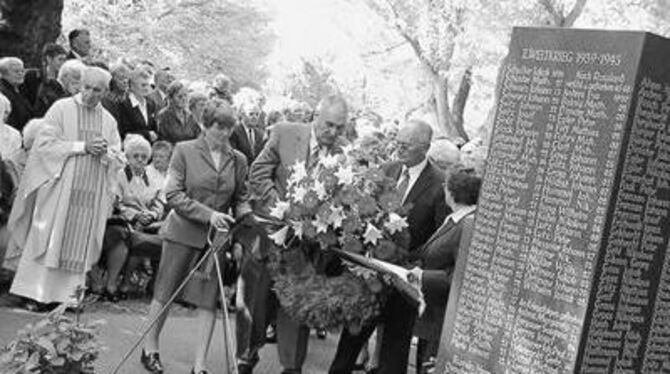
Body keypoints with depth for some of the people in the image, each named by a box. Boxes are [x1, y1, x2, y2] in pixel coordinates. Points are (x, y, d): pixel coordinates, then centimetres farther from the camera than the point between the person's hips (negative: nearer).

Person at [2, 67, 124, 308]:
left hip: (92, 193, 4)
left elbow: (119, 160, 11)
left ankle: (63, 291, 11)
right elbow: (45, 144, -9)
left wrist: (105, 153, -12)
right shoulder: (62, 109, 0)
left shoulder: (109, 121, 12)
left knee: (79, 242, 4)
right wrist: (82, 146, -14)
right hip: (59, 187, -4)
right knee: (48, 238, -3)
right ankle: (33, 290, 4)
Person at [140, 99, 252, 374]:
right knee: (165, 294, 8)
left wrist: (247, 216, -11)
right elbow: (173, 195, -9)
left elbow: (240, 198, 12)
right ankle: (150, 349, 27)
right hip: (182, 231, -3)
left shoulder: (238, 160, 5)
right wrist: (207, 214, -18)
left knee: (209, 301, 1)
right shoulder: (185, 151, -5)